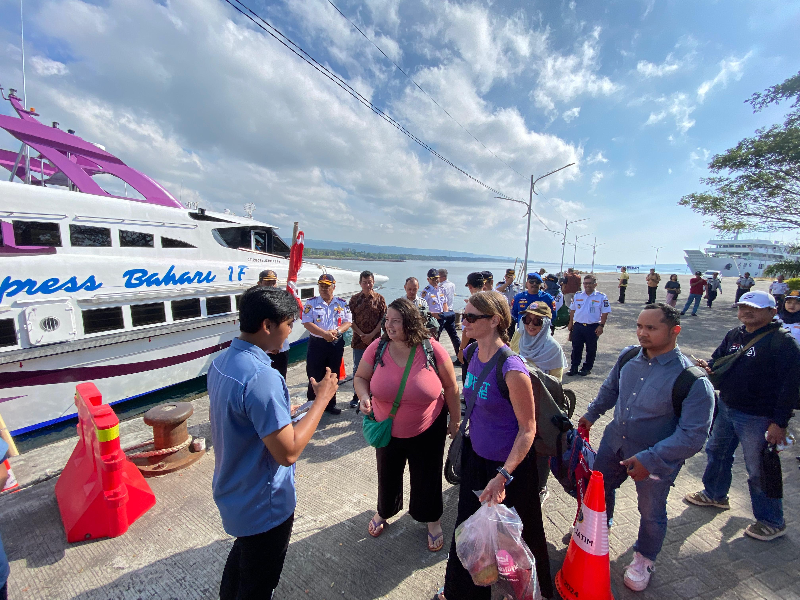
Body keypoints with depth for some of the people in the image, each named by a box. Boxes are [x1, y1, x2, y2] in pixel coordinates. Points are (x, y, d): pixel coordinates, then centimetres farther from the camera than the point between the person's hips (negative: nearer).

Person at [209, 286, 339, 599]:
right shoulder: (262, 378, -35)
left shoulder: (221, 361, -5)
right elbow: (288, 452, -32)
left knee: (242, 552, 34)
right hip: (262, 506, -8)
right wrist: (322, 397, -25)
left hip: (231, 492, 8)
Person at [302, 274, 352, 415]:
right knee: (315, 376, 4)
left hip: (336, 344, 2)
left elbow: (348, 322, 2)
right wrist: (324, 333, -20)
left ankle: (330, 403, 29)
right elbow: (307, 323, -10)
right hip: (317, 343, -2)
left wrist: (336, 331, -18)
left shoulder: (342, 304, 4)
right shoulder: (311, 303, -2)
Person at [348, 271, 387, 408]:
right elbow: (350, 319, -1)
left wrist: (371, 335, -12)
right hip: (358, 339, 1)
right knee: (357, 368, 10)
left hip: (375, 339, -1)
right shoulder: (354, 299, 1)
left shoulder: (379, 299, -1)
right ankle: (356, 395, 24)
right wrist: (362, 335, -10)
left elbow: (383, 319, -4)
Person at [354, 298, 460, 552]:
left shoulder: (432, 349, -21)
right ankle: (383, 512, 56)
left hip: (427, 431, -2)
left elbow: (450, 387, -8)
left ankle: (433, 521, 48)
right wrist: (364, 396, -22)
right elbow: (360, 377, -2)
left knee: (427, 477, 18)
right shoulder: (377, 348, -17)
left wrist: (455, 419, 0)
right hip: (387, 429, 2)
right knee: (387, 474, 25)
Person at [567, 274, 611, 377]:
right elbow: (572, 310, 13)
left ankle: (587, 368, 22)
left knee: (591, 350, 9)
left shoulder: (602, 297, -3)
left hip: (593, 327, -2)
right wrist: (570, 323, 10)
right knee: (576, 348, 8)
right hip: (578, 325, 3)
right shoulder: (577, 295, 7)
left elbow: (605, 313, -3)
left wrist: (601, 326, -9)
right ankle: (574, 367, 18)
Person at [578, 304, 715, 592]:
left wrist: (649, 460, -29)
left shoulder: (693, 381, -27)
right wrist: (591, 414, 12)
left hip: (657, 460, -4)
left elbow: (693, 435, -25)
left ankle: (644, 559, 50)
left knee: (651, 513, 20)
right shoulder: (628, 357, -11)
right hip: (614, 443, 5)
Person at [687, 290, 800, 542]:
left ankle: (772, 521, 28)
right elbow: (717, 360, 14)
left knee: (759, 470, 6)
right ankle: (715, 495, 43)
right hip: (726, 408, 7)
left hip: (758, 418, -7)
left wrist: (780, 423, -19)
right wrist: (709, 367, -11)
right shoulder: (734, 335, 5)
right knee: (717, 452, 22)